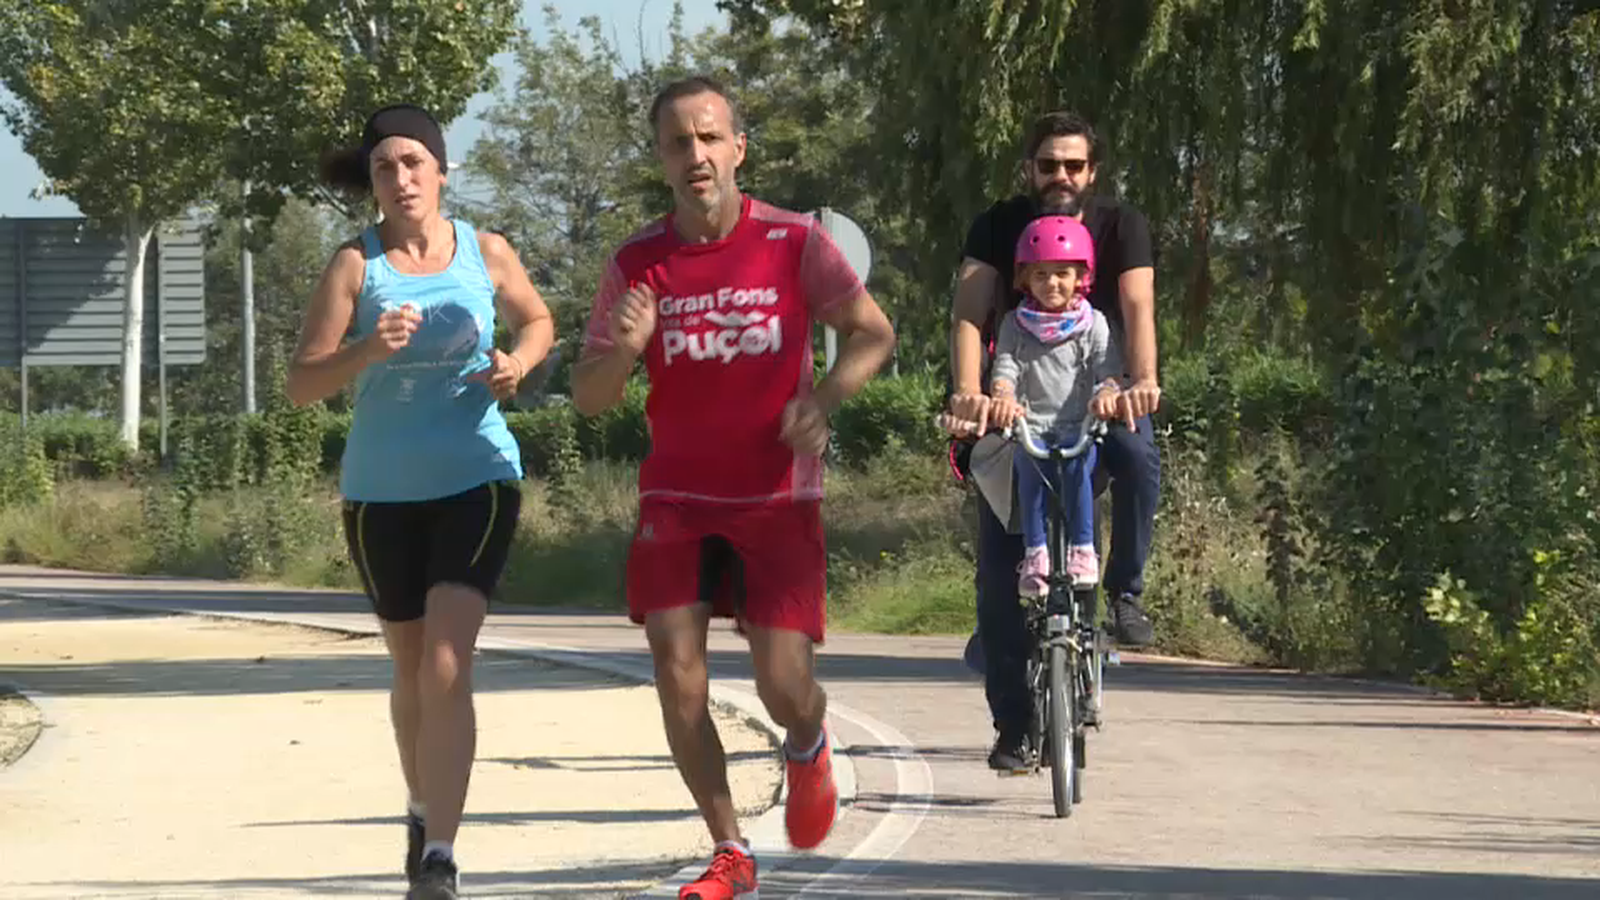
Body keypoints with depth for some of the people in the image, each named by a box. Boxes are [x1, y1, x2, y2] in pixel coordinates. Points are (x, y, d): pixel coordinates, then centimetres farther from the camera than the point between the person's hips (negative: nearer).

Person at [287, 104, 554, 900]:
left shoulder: (485, 254, -1)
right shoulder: (355, 264, -6)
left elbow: (537, 320, 19)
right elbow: (301, 384, -11)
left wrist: (519, 361, -4)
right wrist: (368, 351, -29)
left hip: (476, 481, -1)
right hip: (382, 492, 1)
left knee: (447, 666, -16)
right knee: (412, 670, 15)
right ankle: (423, 813, 41)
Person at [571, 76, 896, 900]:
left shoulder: (794, 242, -7)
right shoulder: (637, 264, -3)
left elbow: (873, 332, 1)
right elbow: (587, 397, 0)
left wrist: (823, 400, -18)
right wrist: (622, 349, -23)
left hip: (777, 499, -1)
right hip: (677, 499, 2)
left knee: (784, 689, -7)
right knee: (676, 677, -10)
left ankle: (807, 748, 32)